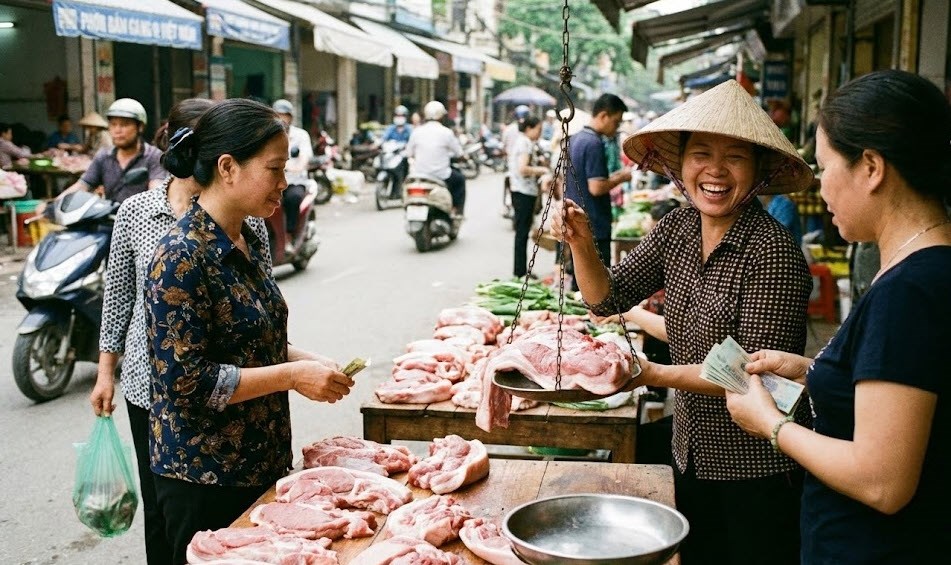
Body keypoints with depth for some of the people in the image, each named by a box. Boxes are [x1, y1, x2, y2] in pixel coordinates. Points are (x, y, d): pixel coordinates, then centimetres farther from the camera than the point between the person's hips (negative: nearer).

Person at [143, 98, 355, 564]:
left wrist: (307, 363, 1)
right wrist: (291, 375, -21)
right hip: (204, 478, -8)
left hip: (260, 462, 8)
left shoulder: (249, 243, 5)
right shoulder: (182, 258, -21)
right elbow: (184, 381, -23)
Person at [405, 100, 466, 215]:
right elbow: (458, 153, -1)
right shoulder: (446, 132, -10)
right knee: (460, 179, 26)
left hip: (418, 175, 3)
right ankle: (457, 211, 23)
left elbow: (409, 153, 6)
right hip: (440, 176, -3)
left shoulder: (417, 131, -2)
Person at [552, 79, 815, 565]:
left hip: (757, 470, -6)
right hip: (692, 455, 6)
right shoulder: (677, 229, -1)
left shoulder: (772, 252, -23)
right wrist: (581, 244, -17)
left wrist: (655, 374, -30)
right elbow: (607, 298, 1)